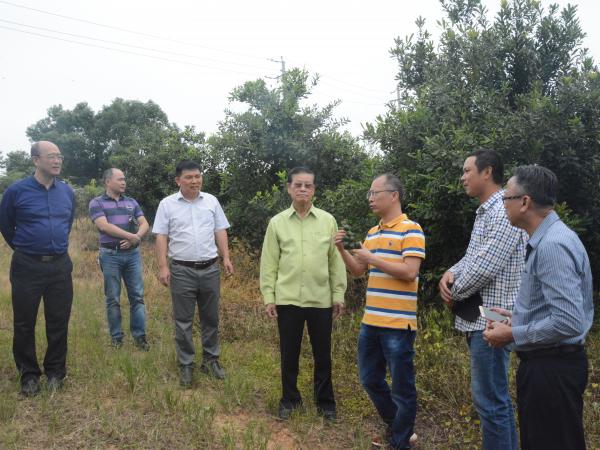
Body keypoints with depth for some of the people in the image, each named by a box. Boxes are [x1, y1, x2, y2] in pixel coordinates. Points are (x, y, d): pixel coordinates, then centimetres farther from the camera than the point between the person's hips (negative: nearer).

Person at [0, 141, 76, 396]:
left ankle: (56, 372, 23)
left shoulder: (68, 192, 3)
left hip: (60, 266, 3)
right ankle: (29, 375, 22)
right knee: (24, 324, 7)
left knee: (59, 322, 8)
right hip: (27, 266, -3)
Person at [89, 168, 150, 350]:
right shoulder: (97, 203, -1)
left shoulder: (132, 202, 12)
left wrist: (136, 238, -15)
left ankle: (139, 336, 11)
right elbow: (104, 226, -15)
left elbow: (144, 223, 5)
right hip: (111, 255, -3)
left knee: (137, 296, 3)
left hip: (133, 253, 4)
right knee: (113, 299, 4)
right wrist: (131, 236, -16)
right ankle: (116, 337, 16)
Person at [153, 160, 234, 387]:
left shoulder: (211, 201, 6)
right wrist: (163, 267, -10)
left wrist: (226, 258, 0)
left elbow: (220, 231, 8)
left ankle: (211, 360, 26)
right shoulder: (167, 204, -1)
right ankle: (186, 365, 19)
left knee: (211, 317, 12)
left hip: (210, 268, 3)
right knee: (183, 321, 6)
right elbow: (161, 237, -3)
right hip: (182, 270, -2)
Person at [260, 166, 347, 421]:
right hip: (287, 299, 0)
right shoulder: (277, 222, 1)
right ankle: (290, 399, 31)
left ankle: (325, 401, 29)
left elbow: (336, 261, 3)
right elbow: (269, 263, 2)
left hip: (321, 300, 0)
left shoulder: (328, 221, 1)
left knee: (323, 354, 10)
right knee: (289, 353, 12)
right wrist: (269, 297, -1)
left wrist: (339, 295, 2)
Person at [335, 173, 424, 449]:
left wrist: (371, 258, -16)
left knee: (402, 387, 6)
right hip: (371, 321, 8)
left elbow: (409, 272, -20)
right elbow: (358, 271, 18)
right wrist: (342, 250, 2)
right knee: (370, 380, 19)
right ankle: (394, 425, 40)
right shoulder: (372, 233, 13)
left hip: (398, 325, -8)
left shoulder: (410, 230, -10)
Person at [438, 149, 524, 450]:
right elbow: (471, 258, 17)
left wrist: (454, 294, -7)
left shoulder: (503, 212, -17)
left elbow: (484, 268, -23)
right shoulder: (485, 213, 16)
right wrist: (449, 274, -4)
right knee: (496, 395, 19)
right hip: (480, 318, 10)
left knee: (489, 399, -4)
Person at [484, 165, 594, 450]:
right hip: (543, 364, 10)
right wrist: (518, 318, 14)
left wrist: (512, 335, -18)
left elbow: (568, 323, -28)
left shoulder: (553, 245, -23)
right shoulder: (545, 239, 8)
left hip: (552, 369, -10)